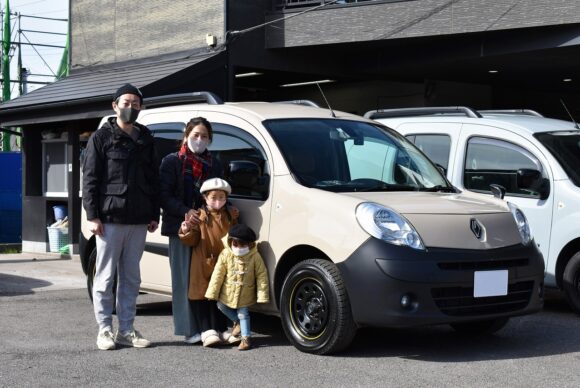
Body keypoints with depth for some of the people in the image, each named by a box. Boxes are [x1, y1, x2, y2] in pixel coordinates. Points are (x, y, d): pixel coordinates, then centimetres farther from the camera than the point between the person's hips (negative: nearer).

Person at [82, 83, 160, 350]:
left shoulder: (145, 139, 16)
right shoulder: (102, 137, 1)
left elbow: (153, 178, 17)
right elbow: (89, 179, -3)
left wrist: (154, 214, 10)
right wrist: (92, 215, -11)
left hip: (138, 220, 5)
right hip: (110, 219, -5)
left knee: (131, 278, 7)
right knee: (105, 277, 0)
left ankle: (126, 330, 14)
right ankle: (105, 330, 6)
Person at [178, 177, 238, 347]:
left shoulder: (231, 217, 10)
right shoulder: (199, 216, -1)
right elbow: (192, 241, -4)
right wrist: (186, 231, -22)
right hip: (203, 265, -3)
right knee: (201, 297, -6)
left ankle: (220, 330, 15)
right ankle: (207, 331, -4)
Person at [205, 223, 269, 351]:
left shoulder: (255, 256, -18)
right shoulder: (226, 254, -14)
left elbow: (261, 276, -11)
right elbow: (218, 274, -11)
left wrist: (262, 296, -13)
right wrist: (212, 292, -11)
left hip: (245, 295, -3)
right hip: (228, 293, 3)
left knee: (243, 314, 1)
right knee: (221, 306, 14)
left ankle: (246, 338, 13)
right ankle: (238, 322, 34)